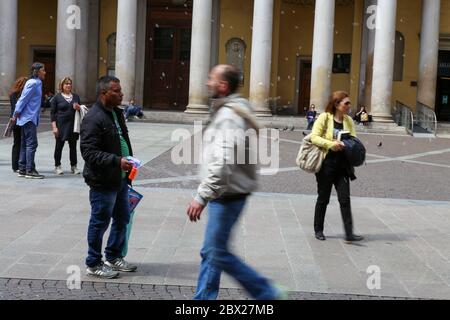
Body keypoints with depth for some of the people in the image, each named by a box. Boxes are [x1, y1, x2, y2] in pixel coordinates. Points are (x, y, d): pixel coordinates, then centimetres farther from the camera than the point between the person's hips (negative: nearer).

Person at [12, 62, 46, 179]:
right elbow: (24, 99, -15)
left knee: (25, 144, 11)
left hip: (29, 118, 10)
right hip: (29, 118, -10)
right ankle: (30, 170, -9)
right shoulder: (33, 83, -13)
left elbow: (23, 99, 17)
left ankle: (22, 169, 15)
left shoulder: (36, 83, 17)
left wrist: (16, 114, 15)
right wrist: (17, 114, -10)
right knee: (31, 144, -9)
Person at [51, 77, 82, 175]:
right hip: (61, 125, -3)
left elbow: (81, 110, 20)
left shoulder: (76, 96, 12)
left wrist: (79, 108, -5)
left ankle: (74, 166, 12)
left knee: (73, 145, 4)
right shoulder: (57, 97, 2)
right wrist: (54, 127, -9)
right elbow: (53, 113, 0)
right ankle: (57, 166, 13)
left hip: (73, 125, 3)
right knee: (59, 146, 3)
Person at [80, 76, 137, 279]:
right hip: (102, 182, -9)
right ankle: (94, 264, 17)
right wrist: (117, 161, -30)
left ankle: (113, 257, 35)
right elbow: (89, 151, -24)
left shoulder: (117, 113, 12)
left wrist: (128, 162, 17)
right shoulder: (93, 118, -19)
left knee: (122, 219, 18)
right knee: (100, 222, 3)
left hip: (120, 179, 10)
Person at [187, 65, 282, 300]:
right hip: (225, 194, 10)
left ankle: (266, 293, 6)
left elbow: (222, 164, -28)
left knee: (218, 254, -2)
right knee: (210, 252, 14)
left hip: (227, 196, -10)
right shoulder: (235, 111, 14)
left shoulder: (228, 116, -19)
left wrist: (201, 197, -25)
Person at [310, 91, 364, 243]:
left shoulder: (348, 120, 9)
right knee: (323, 198, 7)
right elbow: (314, 137, -11)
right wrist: (331, 144, -23)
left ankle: (349, 233, -4)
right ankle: (318, 230, 22)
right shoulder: (324, 117, -6)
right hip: (326, 164, -4)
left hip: (342, 165, 4)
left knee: (345, 199, -3)